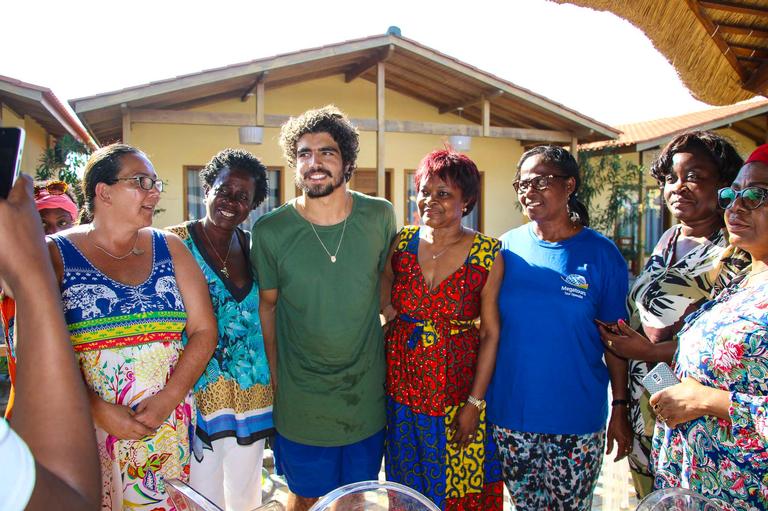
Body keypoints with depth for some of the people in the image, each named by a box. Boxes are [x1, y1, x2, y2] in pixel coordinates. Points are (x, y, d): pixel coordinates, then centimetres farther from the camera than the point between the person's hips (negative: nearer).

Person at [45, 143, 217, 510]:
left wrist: (167, 400, -10)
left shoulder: (170, 248, 6)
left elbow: (204, 331, 1)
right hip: (87, 432, -2)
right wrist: (100, 410, -17)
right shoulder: (55, 255, -2)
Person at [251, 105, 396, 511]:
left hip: (367, 394, 2)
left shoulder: (379, 216, -7)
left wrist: (394, 350, 7)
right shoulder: (270, 231, -11)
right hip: (301, 399, -1)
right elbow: (267, 304, 1)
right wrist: (274, 375, 1)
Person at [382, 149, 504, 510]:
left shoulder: (488, 255, -10)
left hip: (457, 395, -2)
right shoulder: (402, 242, -2)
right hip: (401, 389, 3)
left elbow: (491, 334, -9)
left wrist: (475, 402, -10)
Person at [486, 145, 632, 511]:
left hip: (577, 417, -2)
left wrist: (620, 409, -2)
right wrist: (478, 399, 3)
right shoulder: (507, 247, -1)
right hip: (510, 412, 2)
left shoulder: (601, 254, -6)